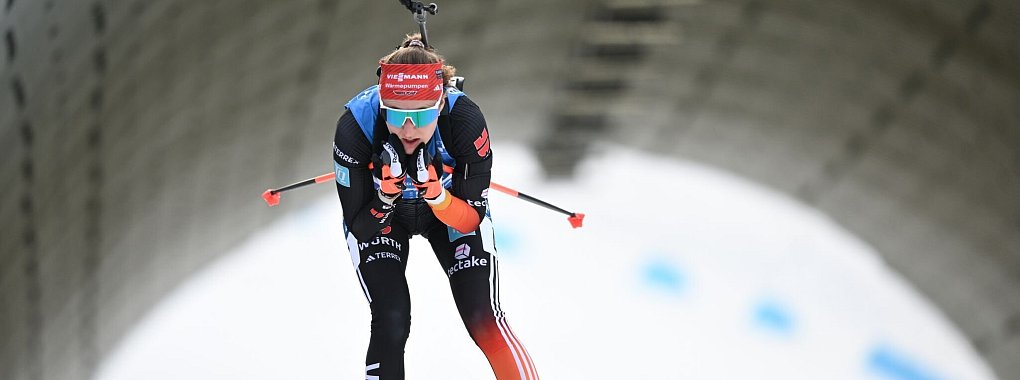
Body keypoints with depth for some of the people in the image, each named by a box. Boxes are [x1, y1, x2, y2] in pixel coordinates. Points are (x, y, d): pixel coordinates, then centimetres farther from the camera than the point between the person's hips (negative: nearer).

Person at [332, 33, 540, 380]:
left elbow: (471, 220, -24)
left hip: (453, 207, 0)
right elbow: (358, 225, -23)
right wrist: (386, 195, -43)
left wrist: (436, 194, -43)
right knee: (391, 322, -17)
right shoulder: (356, 126, -34)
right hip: (378, 215, 0)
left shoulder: (465, 121, -34)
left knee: (483, 321, -10)